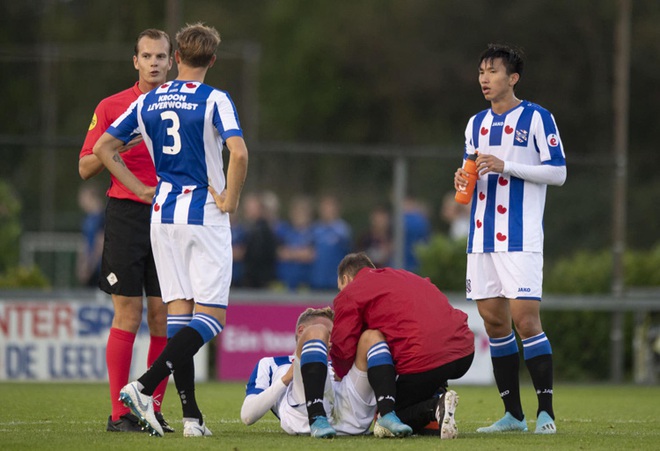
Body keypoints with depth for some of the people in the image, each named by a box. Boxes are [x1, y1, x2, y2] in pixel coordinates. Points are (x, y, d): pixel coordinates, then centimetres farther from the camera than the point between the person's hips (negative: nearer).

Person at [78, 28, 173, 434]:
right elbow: (85, 169, 5)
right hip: (127, 214, -2)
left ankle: (154, 408, 7)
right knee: (127, 316, -6)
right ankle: (119, 413, -3)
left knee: (164, 318, 1)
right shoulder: (112, 107, 5)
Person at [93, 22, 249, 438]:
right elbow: (238, 153, -22)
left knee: (179, 311, 8)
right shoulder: (215, 100, -8)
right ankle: (145, 387, -20)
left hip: (162, 215, 6)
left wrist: (141, 189, 14)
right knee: (211, 316, -3)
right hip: (205, 216, -5)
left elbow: (104, 147, 11)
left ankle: (191, 415, 2)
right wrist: (230, 199, -9)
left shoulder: (148, 102, 8)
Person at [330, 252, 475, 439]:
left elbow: (343, 347, 1)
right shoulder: (405, 276, 29)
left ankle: (436, 407, -14)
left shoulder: (349, 294, 8)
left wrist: (342, 374, 23)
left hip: (423, 361, -7)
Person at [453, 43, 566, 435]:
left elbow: (558, 172, -9)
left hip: (521, 239, -7)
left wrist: (506, 166, -17)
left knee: (525, 319, -13)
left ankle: (546, 412, -7)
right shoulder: (477, 123, 15)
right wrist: (464, 178, 0)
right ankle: (513, 414, 11)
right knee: (494, 321, 5)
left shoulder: (537, 118, -4)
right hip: (483, 237, 7)